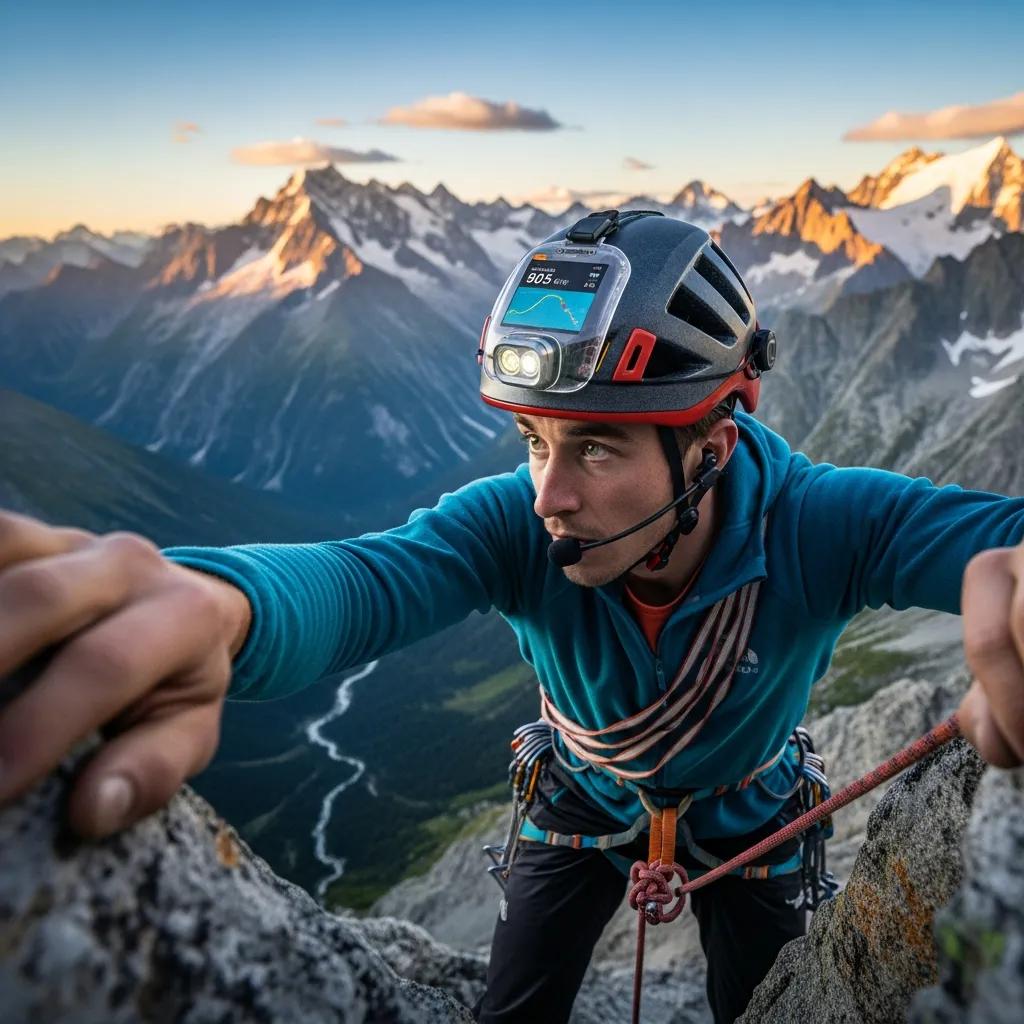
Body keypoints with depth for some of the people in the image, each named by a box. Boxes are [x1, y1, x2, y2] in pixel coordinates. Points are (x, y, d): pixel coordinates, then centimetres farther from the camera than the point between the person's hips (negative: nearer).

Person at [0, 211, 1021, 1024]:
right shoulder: (516, 524, -35)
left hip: (743, 817, 0)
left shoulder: (815, 524, -36)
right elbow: (367, 577, -53)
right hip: (584, 802, 1)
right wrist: (210, 601, -78)